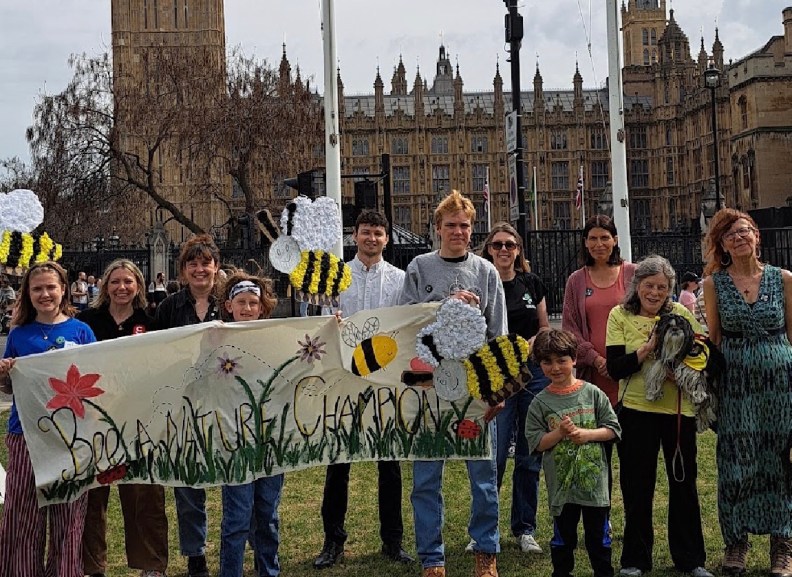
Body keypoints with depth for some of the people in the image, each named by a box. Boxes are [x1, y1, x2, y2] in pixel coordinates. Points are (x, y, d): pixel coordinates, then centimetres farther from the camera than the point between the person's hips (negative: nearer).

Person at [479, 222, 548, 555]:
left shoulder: (532, 283, 7)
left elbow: (545, 327, 15)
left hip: (534, 373, 3)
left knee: (529, 456, 8)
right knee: (494, 455, -5)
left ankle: (524, 529, 20)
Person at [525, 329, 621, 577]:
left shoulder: (593, 393, -3)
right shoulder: (540, 403, -4)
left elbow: (613, 428, 0)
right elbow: (535, 442, -6)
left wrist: (588, 434, -15)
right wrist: (559, 433, -20)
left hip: (594, 478, 0)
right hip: (561, 482, 0)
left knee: (599, 535, 12)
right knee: (563, 536, 12)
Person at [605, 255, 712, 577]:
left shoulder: (681, 314, 2)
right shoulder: (620, 316, -2)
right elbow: (615, 369, -9)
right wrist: (648, 348, -21)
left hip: (679, 409, 1)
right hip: (636, 409, -1)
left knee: (684, 483, 10)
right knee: (637, 486, 8)